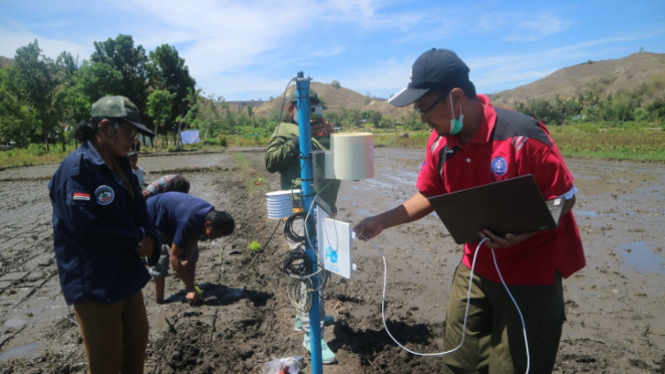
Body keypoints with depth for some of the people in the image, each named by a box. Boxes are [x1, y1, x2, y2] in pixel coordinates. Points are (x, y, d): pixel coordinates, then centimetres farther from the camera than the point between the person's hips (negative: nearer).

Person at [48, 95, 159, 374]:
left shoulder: (119, 164, 5)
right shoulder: (77, 167, -21)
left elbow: (138, 207, 8)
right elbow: (84, 227, -27)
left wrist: (149, 238, -13)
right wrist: (137, 240, -16)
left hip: (126, 274, 8)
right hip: (93, 283, -8)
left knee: (137, 340, 23)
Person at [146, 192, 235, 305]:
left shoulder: (210, 214, -18)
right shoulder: (188, 223, -41)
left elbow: (194, 238, -4)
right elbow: (174, 258, -34)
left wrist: (187, 259, -17)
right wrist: (190, 288, -29)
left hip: (170, 218, 8)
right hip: (153, 216, -8)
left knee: (192, 253, 2)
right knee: (160, 259, -18)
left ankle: (189, 292, 10)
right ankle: (159, 302, -5)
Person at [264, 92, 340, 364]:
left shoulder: (322, 131, 20)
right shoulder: (285, 130, 0)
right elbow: (271, 162, -12)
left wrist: (330, 138, 4)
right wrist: (298, 139, -14)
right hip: (301, 210, -8)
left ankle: (305, 316, 33)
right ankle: (312, 334, -3)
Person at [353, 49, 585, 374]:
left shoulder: (522, 137, -25)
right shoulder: (439, 142, -6)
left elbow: (565, 197, -16)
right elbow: (428, 196, 5)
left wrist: (523, 232, -33)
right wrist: (381, 221, -5)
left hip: (531, 271, -5)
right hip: (475, 267, 6)